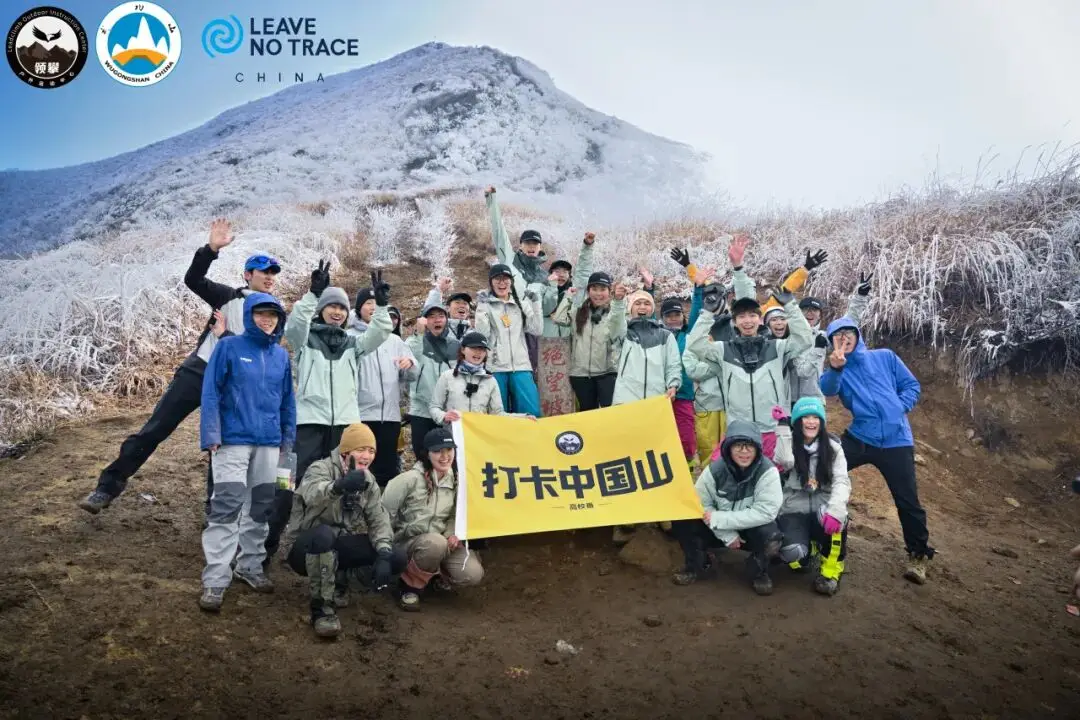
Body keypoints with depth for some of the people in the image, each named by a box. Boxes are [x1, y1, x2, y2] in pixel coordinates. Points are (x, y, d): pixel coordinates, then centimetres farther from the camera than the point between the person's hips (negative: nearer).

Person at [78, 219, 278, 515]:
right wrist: (211, 248, -18)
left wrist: (226, 335, -10)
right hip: (197, 372, 0)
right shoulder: (230, 297, 8)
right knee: (153, 430, -1)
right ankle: (108, 487, 6)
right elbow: (193, 280, -4)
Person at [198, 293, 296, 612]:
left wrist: (288, 439, 9)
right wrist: (211, 435, -13)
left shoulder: (282, 355, 9)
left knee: (261, 506, 12)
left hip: (269, 443, 5)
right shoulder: (229, 347, -4)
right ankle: (215, 579, -4)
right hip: (233, 441, -5)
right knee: (226, 508, -9)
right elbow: (210, 393, -6)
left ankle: (250, 565, 27)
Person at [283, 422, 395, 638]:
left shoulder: (368, 481, 3)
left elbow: (379, 519, -8)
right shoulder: (321, 468, -16)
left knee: (393, 554, -16)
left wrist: (384, 555, -26)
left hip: (339, 546, 5)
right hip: (306, 548, -5)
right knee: (324, 533, -39)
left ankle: (339, 577, 9)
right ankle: (322, 608, -26)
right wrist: (340, 486, -64)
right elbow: (311, 494, -41)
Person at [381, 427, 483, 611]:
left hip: (441, 541, 5)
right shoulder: (410, 479, -15)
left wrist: (452, 534, -6)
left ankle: (437, 571, 16)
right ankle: (410, 586, -11)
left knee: (472, 574, -18)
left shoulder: (455, 480, 2)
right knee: (435, 542, -39)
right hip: (407, 541, -5)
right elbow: (384, 513, -10)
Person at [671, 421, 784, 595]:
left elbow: (765, 512, -28)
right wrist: (727, 535, -22)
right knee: (682, 522, -19)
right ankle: (695, 565, 8)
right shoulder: (715, 470, -14)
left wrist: (718, 519, -29)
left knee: (771, 538, -36)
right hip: (719, 530, 2)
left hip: (753, 531, -2)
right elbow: (701, 504, -11)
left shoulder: (767, 472, -22)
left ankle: (758, 572, -1)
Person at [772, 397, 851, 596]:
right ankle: (809, 548, 14)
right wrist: (782, 424, -21)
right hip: (793, 510, -1)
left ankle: (830, 571, -9)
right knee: (793, 553, -28)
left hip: (821, 508, 1)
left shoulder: (833, 446, 2)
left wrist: (835, 511, -30)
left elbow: (842, 481, -11)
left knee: (835, 517, -36)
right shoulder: (785, 443, -2)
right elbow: (786, 462, -26)